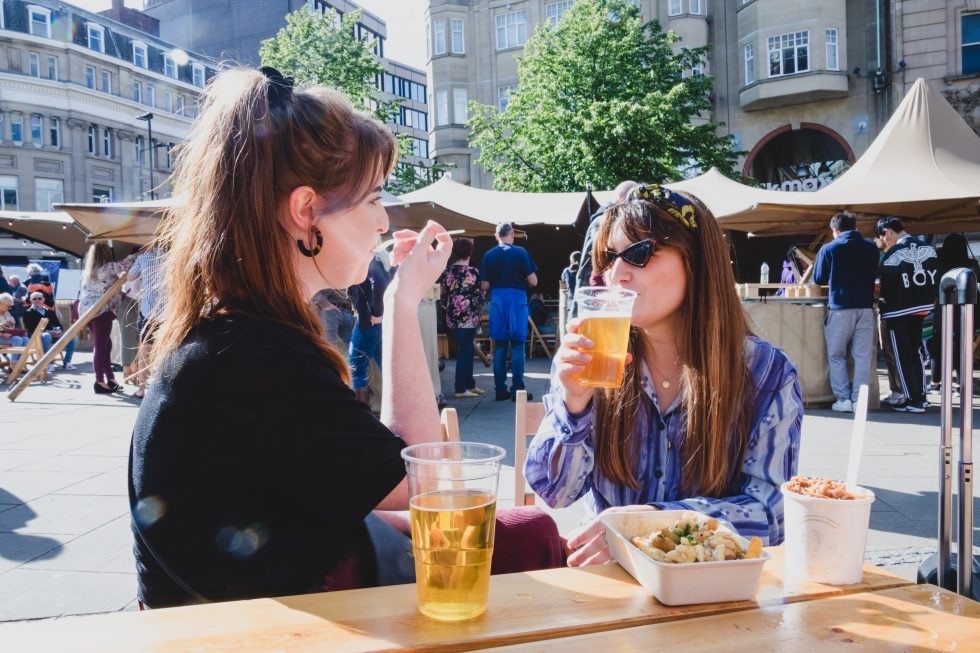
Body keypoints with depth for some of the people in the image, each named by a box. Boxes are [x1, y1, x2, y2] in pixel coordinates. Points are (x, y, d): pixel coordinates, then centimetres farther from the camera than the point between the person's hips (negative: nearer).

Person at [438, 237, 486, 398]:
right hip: (468, 317, -6)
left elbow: (442, 296, 7)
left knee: (465, 350, 15)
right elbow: (480, 296, -6)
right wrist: (478, 312, 13)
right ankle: (460, 389, 1)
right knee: (465, 352, -1)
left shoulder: (447, 272, 4)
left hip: (453, 317, 6)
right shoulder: (473, 272, -10)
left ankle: (470, 384, 23)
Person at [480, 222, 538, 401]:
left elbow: (484, 285, 1)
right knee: (517, 346, 2)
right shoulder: (520, 252, -3)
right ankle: (517, 390, 1)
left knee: (499, 347, 8)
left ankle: (500, 390, 10)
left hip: (497, 300, 3)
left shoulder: (489, 255, 2)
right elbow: (533, 281, -4)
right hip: (517, 299, -2)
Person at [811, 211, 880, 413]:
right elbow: (874, 274, 20)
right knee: (862, 356, 5)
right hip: (866, 307, 3)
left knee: (836, 356, 8)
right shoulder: (871, 248, 7)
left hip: (840, 307, -3)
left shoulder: (828, 249, -3)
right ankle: (859, 400, 4)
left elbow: (818, 278, 5)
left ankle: (843, 399, 3)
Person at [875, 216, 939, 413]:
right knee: (915, 352, 18)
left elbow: (888, 286, -14)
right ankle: (921, 397, 20)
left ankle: (913, 400, 2)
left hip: (899, 311, -7)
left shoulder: (892, 255, -16)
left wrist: (882, 303, 4)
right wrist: (928, 301, 13)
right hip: (921, 309, 7)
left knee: (902, 356, 2)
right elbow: (936, 278, 6)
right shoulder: (928, 248, 3)